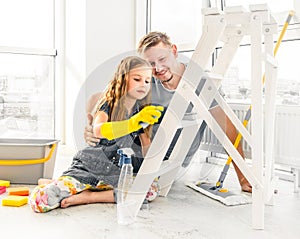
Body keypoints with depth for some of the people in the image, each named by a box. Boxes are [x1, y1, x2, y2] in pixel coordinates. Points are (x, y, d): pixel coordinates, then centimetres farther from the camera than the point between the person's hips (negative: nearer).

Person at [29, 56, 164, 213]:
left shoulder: (141, 113, 6)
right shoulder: (108, 105, -10)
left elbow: (147, 145, 13)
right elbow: (98, 130, -31)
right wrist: (133, 123, -44)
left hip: (114, 174, 6)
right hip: (87, 168, -5)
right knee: (39, 200, -25)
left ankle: (87, 196, -14)